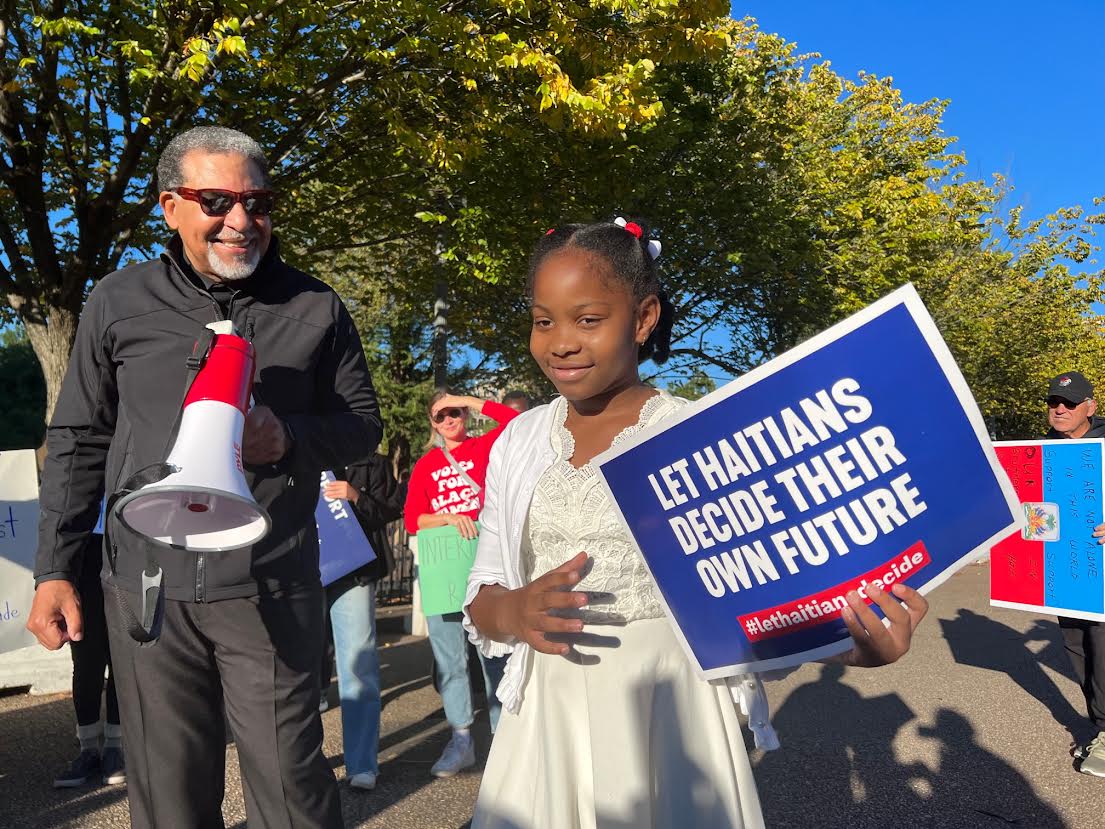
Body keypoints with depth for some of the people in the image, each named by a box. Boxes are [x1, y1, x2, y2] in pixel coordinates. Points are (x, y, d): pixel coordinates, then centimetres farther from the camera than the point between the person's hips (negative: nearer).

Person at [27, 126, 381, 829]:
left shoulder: (315, 308, 3)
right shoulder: (119, 302, 5)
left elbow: (363, 423, 8)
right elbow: (79, 441, 10)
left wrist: (289, 437, -13)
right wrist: (55, 569, 6)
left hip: (271, 588, -1)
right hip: (148, 586, 2)